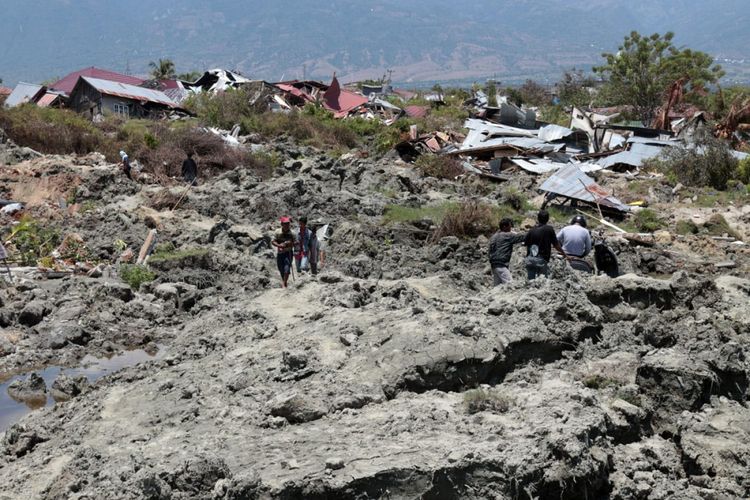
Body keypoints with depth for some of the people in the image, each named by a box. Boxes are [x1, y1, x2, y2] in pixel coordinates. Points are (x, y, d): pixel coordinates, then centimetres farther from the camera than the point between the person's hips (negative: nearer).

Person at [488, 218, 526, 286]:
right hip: (501, 265, -9)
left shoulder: (494, 236, 16)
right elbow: (520, 236, -5)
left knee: (498, 285, 10)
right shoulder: (507, 236, -8)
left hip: (493, 264, 9)